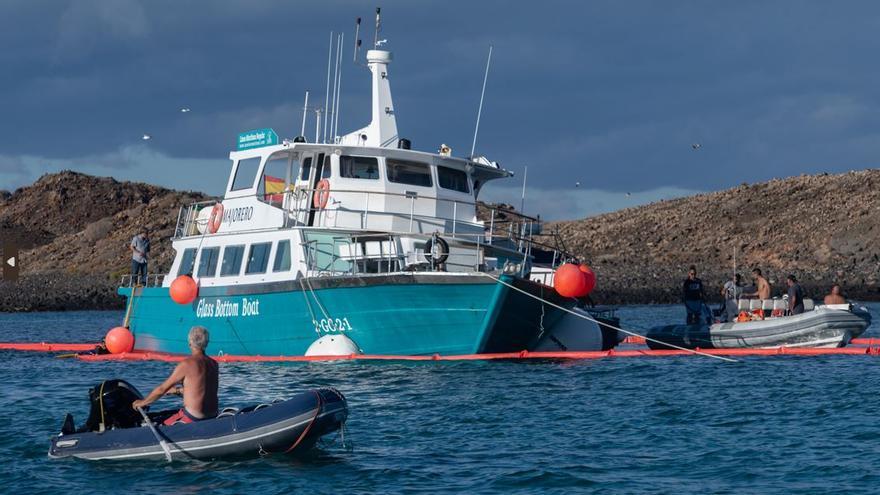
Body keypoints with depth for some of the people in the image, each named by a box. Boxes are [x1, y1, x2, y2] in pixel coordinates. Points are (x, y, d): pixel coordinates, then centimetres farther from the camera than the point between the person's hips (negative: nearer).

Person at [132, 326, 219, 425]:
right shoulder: (213, 364, 6)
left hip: (193, 419, -7)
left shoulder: (187, 364, -14)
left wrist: (142, 402, 9)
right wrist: (178, 390, 34)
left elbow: (162, 389, -5)